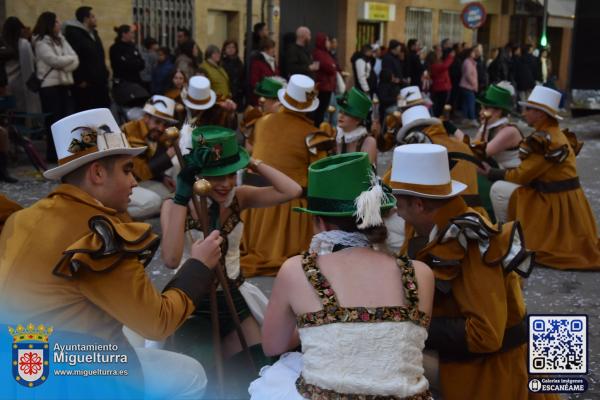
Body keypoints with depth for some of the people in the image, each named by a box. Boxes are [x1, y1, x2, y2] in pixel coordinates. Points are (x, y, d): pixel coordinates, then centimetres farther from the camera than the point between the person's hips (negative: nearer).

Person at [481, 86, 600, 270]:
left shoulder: (543, 140, -20)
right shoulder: (555, 134, 10)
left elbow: (522, 175, -15)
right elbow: (529, 171, 11)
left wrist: (493, 173, -2)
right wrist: (499, 172, 5)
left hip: (555, 202, -10)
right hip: (564, 199, 10)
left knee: (499, 189, -9)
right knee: (506, 185, 22)